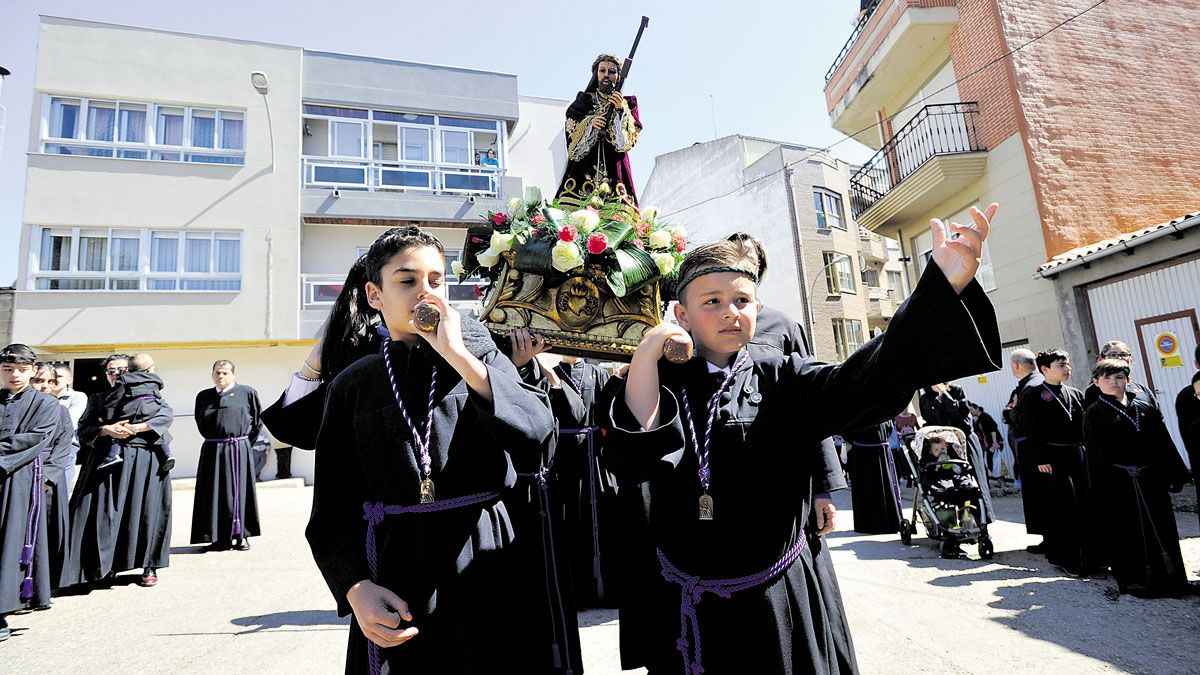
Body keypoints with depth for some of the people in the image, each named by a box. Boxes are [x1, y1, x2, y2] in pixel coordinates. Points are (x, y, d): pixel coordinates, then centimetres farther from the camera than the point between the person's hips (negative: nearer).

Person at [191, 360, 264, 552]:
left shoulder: (247, 393, 2)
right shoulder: (204, 396, 11)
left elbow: (258, 420, 7)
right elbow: (201, 423, 24)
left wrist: (246, 442, 4)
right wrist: (213, 440, 13)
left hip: (239, 449, -3)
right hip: (212, 450, 3)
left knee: (238, 491, 1)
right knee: (215, 493, 3)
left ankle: (241, 535, 9)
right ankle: (219, 538, 11)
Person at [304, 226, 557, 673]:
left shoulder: (480, 354, 2)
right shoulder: (354, 385, 3)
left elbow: (537, 428, -17)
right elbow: (333, 510, 2)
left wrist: (458, 356, -19)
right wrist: (356, 588, -13)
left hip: (485, 561, 0)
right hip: (395, 574, 1)